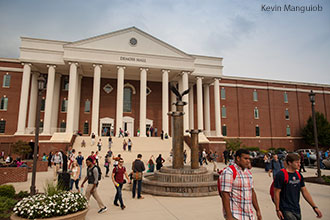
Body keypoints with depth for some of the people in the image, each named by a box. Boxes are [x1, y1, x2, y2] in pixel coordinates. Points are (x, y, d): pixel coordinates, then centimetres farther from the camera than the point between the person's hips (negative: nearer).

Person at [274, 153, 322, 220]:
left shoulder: (299, 175, 6)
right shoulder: (281, 175, -16)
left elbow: (305, 192, 12)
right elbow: (276, 193, -15)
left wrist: (314, 207, 9)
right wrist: (278, 210, -13)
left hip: (297, 210, 7)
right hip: (286, 210, -7)